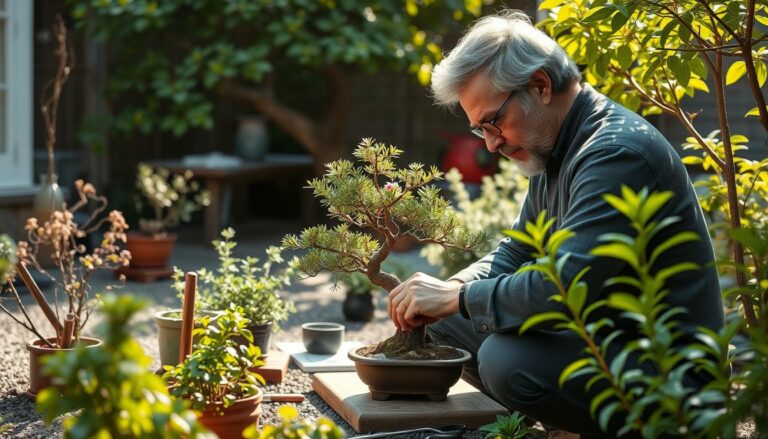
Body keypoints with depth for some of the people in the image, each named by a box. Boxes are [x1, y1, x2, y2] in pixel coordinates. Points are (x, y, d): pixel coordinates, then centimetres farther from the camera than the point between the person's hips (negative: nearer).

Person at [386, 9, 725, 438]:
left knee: (506, 359, -32)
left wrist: (454, 297, -20)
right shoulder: (553, 153, 9)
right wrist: (447, 290, -3)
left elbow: (564, 288, -32)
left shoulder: (617, 153, -23)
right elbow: (516, 253, 17)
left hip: (667, 368, -10)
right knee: (447, 323, 6)